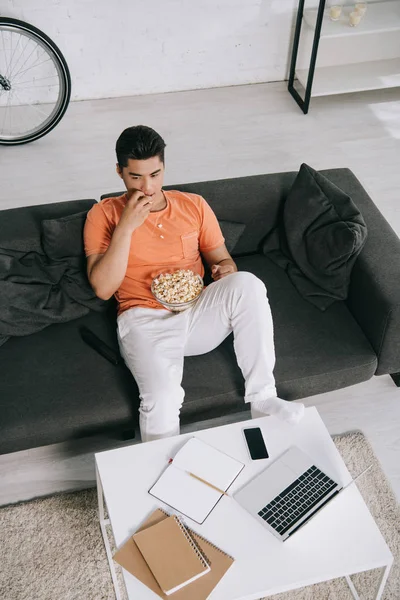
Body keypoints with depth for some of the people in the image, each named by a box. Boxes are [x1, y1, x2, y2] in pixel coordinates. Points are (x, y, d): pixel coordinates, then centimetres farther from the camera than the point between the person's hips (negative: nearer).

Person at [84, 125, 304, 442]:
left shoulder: (194, 205, 11)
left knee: (247, 284, -28)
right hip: (146, 321, -3)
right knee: (162, 401, -32)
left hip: (198, 313, 3)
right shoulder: (104, 214, 2)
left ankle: (262, 397, -20)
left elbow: (222, 259, 16)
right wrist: (127, 226, -16)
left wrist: (226, 270, -10)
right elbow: (103, 288, -8)